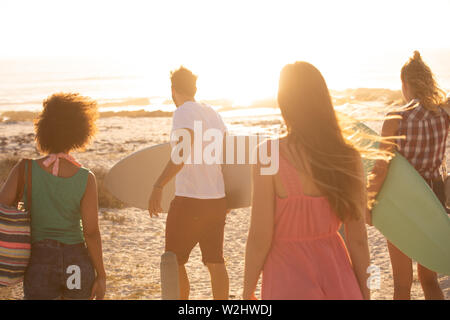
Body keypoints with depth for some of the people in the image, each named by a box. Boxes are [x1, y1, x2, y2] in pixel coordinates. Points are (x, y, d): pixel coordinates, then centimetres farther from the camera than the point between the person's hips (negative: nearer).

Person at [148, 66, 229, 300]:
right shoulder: (213, 113, 12)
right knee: (215, 262, 12)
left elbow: (183, 151, -27)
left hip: (189, 201, -7)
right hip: (218, 199, 7)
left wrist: (158, 186, -33)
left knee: (174, 262, 6)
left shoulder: (184, 112, -11)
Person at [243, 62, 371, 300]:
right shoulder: (348, 158, -5)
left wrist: (247, 294, -1)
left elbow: (260, 238, -14)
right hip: (337, 276, 4)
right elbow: (358, 238, -1)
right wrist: (364, 293, 11)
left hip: (288, 280, -3)